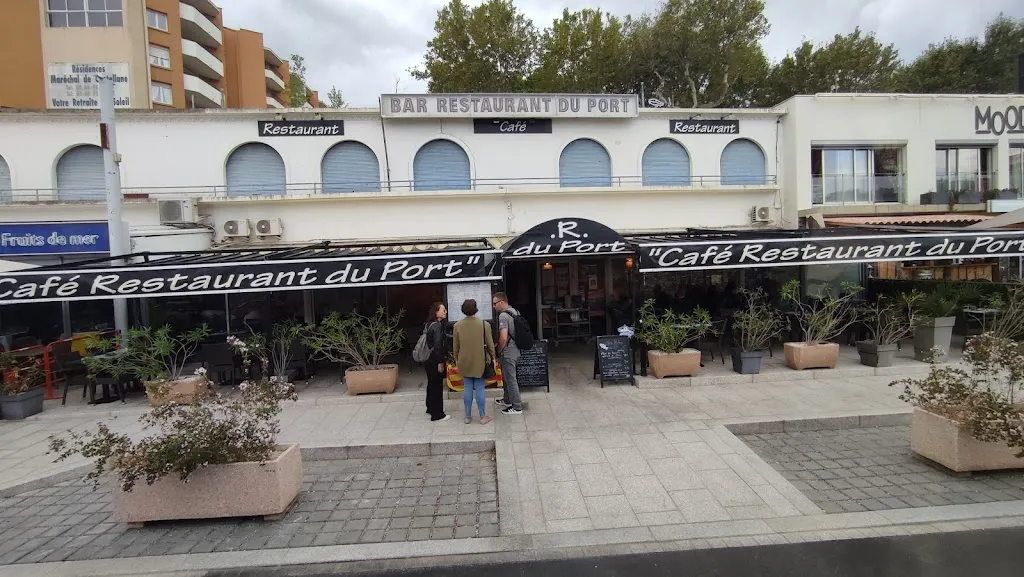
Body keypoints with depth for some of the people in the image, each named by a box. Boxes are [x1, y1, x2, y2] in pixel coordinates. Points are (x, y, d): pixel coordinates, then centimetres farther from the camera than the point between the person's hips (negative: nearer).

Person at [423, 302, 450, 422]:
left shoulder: (429, 324, 11)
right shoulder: (437, 325, -18)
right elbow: (437, 345, -22)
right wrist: (440, 362, -19)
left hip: (428, 359, 10)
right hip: (435, 360, -10)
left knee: (431, 384, 21)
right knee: (437, 386, -1)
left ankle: (430, 408, 35)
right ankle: (437, 414, 6)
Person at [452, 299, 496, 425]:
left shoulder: (457, 325, -5)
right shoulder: (484, 324, -9)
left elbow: (456, 346, 3)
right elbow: (490, 343, -3)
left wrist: (456, 359, 16)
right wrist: (492, 357, 10)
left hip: (464, 362, 2)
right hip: (480, 362, -1)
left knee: (467, 389, 9)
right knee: (479, 389, 5)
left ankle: (468, 417, 18)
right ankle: (483, 417, 13)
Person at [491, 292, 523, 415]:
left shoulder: (503, 316, -21)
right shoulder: (515, 312, 8)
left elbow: (503, 338, -28)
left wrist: (498, 352, -11)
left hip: (507, 353, -9)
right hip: (515, 350, 10)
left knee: (510, 379, 1)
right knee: (506, 377, 23)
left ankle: (517, 407, 10)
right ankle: (507, 400, 38)